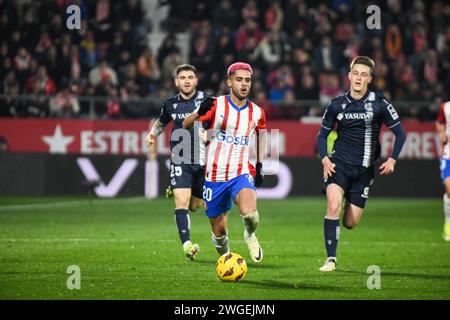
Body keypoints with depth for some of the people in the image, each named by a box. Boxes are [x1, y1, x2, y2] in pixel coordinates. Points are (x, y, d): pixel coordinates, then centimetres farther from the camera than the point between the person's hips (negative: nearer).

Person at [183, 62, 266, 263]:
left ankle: (250, 235, 6)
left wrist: (259, 164, 16)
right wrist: (200, 113, -29)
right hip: (215, 175, 0)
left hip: (242, 173, 0)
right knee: (219, 230, 6)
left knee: (249, 213, -29)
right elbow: (185, 124, -8)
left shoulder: (256, 112, 3)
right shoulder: (216, 105, -5)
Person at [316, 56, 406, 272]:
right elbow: (322, 134, 11)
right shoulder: (337, 104, 0)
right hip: (339, 163, 0)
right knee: (334, 205, -27)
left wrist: (392, 159, -7)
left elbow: (399, 132, 4)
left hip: (364, 169, 0)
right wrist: (324, 159, -5)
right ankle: (330, 259, -19)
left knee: (350, 223, 2)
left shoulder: (379, 104, -4)